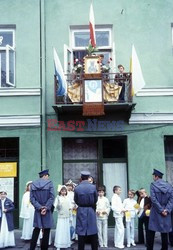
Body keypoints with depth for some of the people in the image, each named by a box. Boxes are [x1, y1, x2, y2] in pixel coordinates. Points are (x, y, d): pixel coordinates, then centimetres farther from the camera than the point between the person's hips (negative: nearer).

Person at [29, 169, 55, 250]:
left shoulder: (33, 184, 4)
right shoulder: (49, 183, -6)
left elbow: (32, 198, -2)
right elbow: (51, 197, -13)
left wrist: (39, 207, -6)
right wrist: (46, 208, -12)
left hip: (37, 211, 4)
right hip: (47, 211, -3)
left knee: (36, 230, 12)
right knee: (46, 230, 6)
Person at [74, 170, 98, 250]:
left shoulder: (77, 188, -9)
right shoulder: (93, 187, -9)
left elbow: (76, 201, 2)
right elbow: (95, 200, 2)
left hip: (81, 212, 0)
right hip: (91, 211, 0)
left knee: (81, 233, 5)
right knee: (93, 234, 10)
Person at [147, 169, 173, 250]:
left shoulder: (153, 185, -7)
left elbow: (153, 199, -14)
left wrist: (161, 210, -11)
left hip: (155, 212, -3)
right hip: (166, 213, 4)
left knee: (151, 233, 4)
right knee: (164, 233, 8)